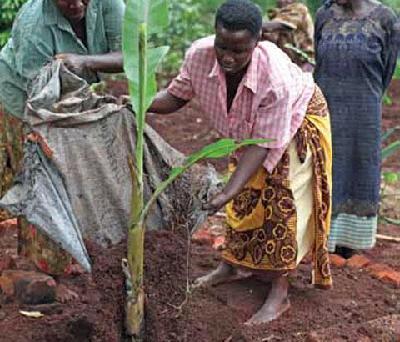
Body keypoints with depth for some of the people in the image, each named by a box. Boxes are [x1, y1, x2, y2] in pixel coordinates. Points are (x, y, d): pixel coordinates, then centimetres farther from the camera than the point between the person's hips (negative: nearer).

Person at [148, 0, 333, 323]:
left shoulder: (277, 79, -44)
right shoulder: (199, 55, -31)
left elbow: (263, 145, -36)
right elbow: (176, 96, -14)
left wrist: (227, 193, -41)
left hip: (297, 122, -5)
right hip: (251, 125, 5)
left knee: (281, 202, -8)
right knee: (244, 197, 14)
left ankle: (280, 294, 1)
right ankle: (229, 264, 31)